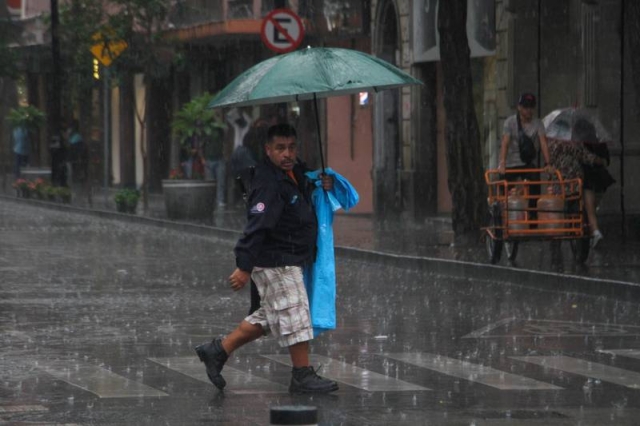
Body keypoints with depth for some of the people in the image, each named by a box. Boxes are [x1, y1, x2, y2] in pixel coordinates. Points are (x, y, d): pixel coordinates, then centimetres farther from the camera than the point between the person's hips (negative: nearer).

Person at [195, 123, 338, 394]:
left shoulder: (294, 173, 9)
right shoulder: (270, 184, -20)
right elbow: (256, 226, -27)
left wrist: (322, 186, 10)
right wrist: (244, 267, -31)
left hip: (290, 261, 10)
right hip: (275, 262, -10)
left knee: (267, 318, 16)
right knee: (294, 315, -4)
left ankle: (217, 351, 22)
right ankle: (303, 376, 5)